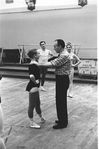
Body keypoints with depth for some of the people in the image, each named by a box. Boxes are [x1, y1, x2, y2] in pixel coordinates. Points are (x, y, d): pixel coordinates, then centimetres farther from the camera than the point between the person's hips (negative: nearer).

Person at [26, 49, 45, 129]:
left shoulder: (35, 63, 6)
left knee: (37, 103, 24)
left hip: (35, 87, 10)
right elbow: (31, 76, -39)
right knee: (32, 105, 3)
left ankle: (41, 118, 42)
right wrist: (35, 82, -23)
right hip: (33, 87, -10)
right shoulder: (33, 64, -24)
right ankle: (32, 123, 17)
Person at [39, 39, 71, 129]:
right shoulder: (62, 54, 14)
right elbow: (55, 64, 9)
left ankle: (63, 123, 9)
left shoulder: (64, 55, -21)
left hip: (63, 80, -10)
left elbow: (53, 64, -25)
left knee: (61, 101, -2)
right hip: (61, 79, 10)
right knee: (61, 100, 18)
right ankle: (63, 120, 31)